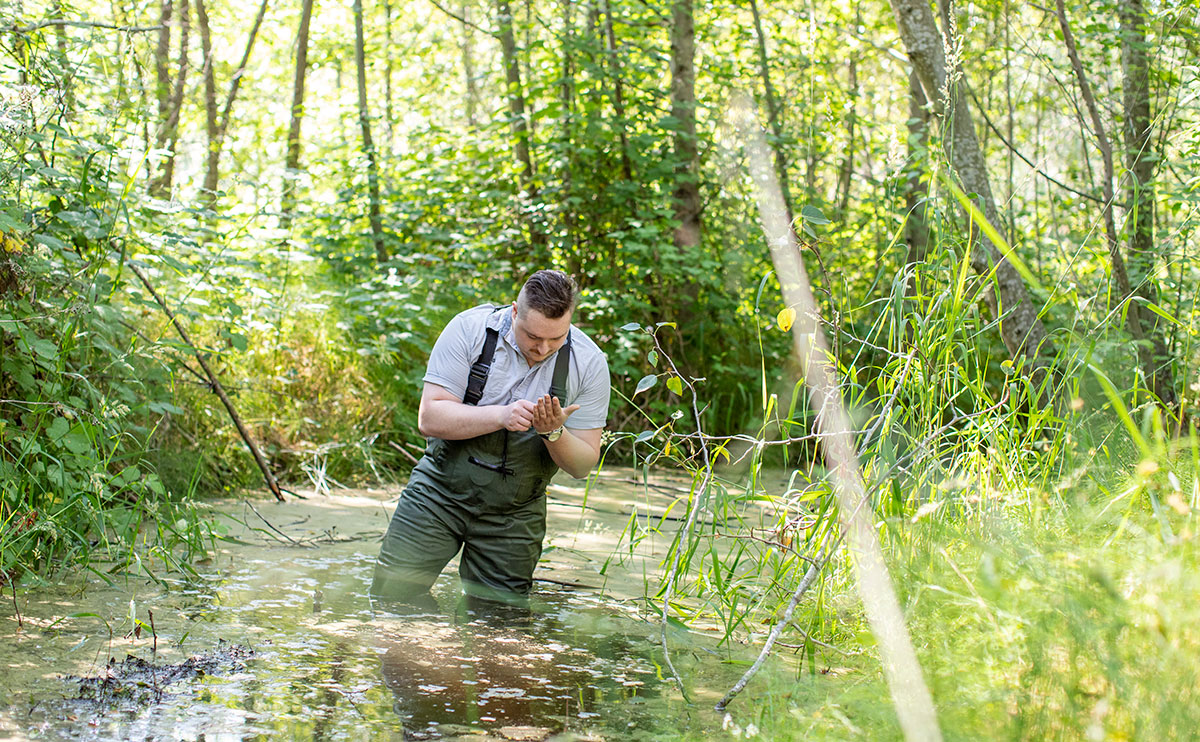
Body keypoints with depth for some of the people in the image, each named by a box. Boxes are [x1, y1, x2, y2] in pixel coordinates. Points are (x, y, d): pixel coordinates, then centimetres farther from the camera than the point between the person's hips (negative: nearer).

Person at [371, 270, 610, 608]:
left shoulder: (589, 363, -9)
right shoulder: (470, 329, -13)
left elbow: (583, 465, -4)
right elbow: (429, 418, -17)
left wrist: (554, 432, -25)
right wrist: (501, 416, -31)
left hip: (514, 516, 1)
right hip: (441, 492, -1)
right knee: (391, 598, -5)